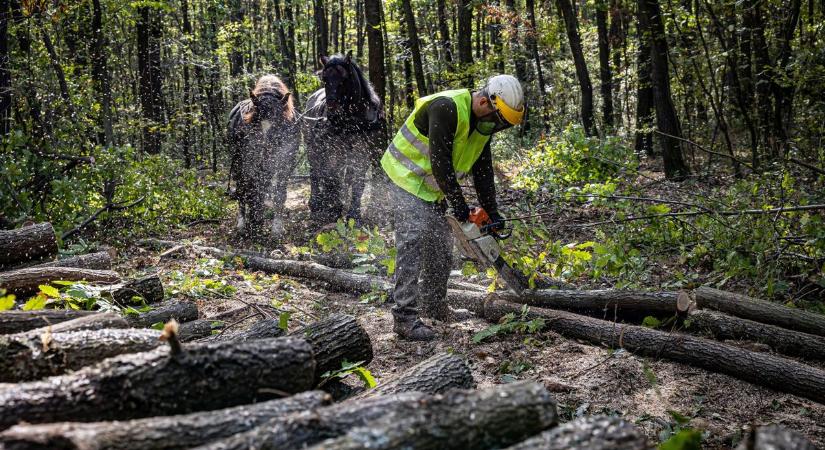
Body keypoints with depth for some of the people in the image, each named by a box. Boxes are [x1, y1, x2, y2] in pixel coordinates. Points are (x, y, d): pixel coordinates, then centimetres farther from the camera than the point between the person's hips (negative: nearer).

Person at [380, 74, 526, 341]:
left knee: (441, 247, 11)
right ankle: (405, 317, -20)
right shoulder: (446, 108, -28)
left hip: (432, 189, 9)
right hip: (408, 179, -9)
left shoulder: (482, 122, 0)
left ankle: (434, 307, 26)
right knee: (413, 243, -18)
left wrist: (492, 213, 0)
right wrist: (458, 204, -22)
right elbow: (440, 161, -29)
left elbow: (482, 169, 5)